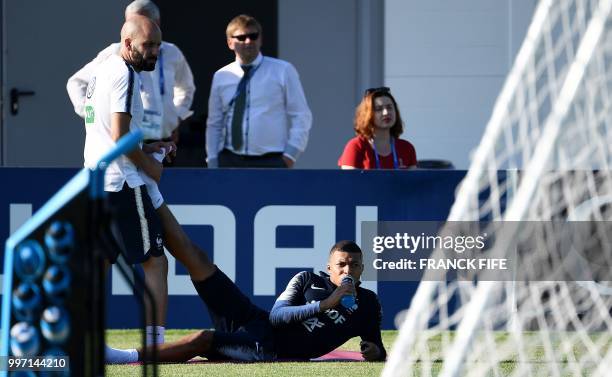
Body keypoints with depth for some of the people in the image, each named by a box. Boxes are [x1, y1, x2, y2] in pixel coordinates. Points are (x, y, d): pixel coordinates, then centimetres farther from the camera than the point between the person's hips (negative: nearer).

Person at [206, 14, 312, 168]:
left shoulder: (283, 71, 1)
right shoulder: (221, 77, 10)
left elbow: (301, 117, 2)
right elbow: (214, 124, 15)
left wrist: (291, 153, -8)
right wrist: (213, 161, 8)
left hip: (271, 162, -3)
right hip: (230, 162, 3)